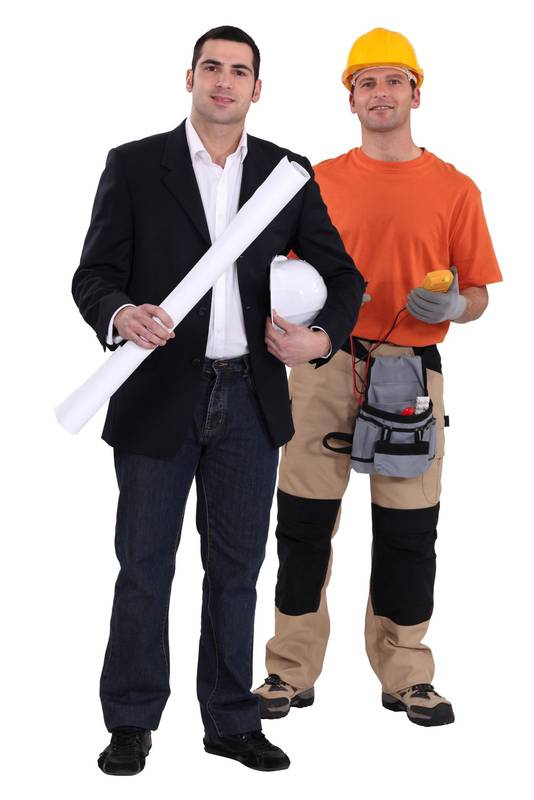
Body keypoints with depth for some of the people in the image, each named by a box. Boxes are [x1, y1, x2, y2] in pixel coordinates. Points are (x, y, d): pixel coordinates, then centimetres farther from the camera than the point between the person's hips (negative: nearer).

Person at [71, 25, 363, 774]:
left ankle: (231, 720, 23)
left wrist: (323, 336, -11)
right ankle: (131, 722, 21)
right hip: (158, 396, -2)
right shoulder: (134, 165, -1)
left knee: (235, 566, 11)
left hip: (250, 400, 2)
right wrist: (120, 315, -27)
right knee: (144, 565, 7)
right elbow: (94, 275, -5)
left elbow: (341, 275, 9)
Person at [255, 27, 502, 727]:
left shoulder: (454, 189, 7)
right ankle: (291, 673, 12)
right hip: (325, 362, 1)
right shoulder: (321, 181, 9)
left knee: (408, 531, 3)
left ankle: (407, 676, 16)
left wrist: (453, 305, -13)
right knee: (304, 518, 1)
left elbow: (477, 293, 9)